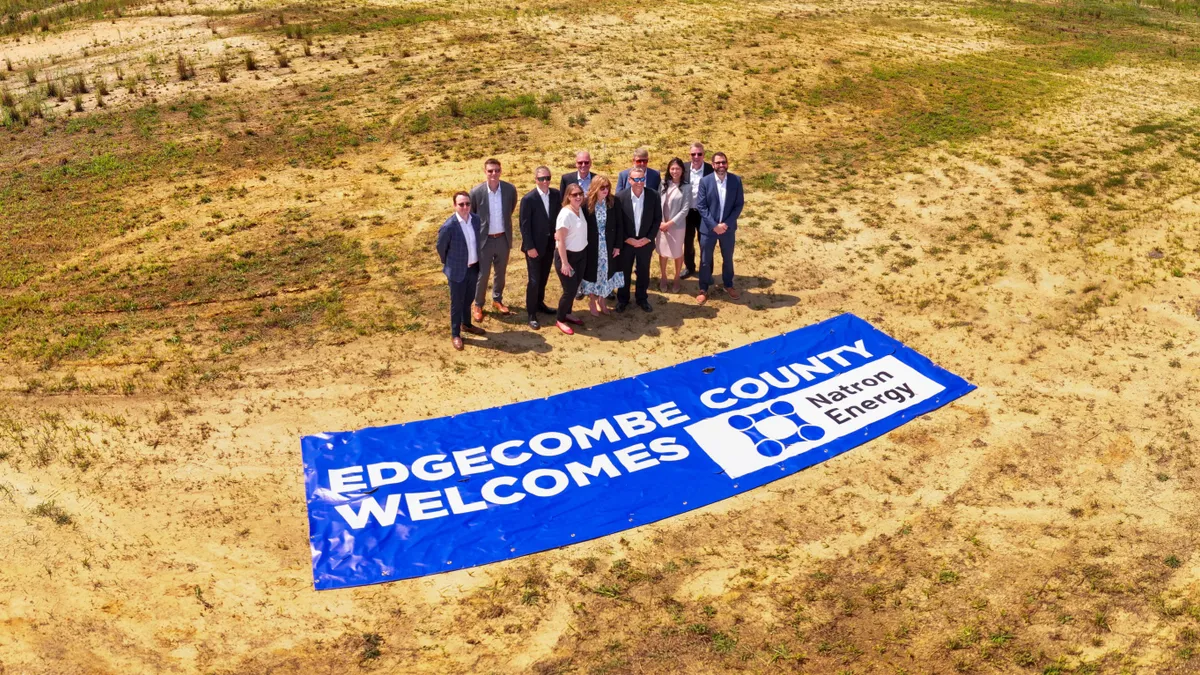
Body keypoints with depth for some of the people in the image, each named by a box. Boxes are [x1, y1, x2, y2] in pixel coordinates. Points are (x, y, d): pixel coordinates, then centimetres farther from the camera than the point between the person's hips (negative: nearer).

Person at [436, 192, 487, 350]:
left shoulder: (476, 219, -6)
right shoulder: (448, 226, -24)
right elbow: (441, 247, -8)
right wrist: (449, 264, 6)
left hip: (473, 268, 5)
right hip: (457, 270, -5)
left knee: (469, 299, 23)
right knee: (457, 303, 8)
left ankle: (466, 324, 45)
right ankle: (455, 334, 24)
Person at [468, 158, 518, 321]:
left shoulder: (510, 189, -9)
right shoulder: (476, 192, -15)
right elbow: (470, 216, 1)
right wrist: (477, 232, 6)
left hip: (503, 238, 3)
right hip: (484, 239, -3)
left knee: (501, 273, 17)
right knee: (483, 274, 4)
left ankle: (497, 300, 38)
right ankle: (477, 305, 22)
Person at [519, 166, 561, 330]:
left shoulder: (556, 194, -2)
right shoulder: (528, 199, -16)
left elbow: (558, 216, 8)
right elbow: (524, 225, -14)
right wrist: (530, 247, -15)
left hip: (550, 243, 5)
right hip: (535, 245, -5)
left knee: (544, 277, 18)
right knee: (534, 280, -1)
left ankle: (539, 303, 38)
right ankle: (532, 314, 9)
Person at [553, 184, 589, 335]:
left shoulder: (580, 210, 0)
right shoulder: (566, 214, -23)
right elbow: (560, 240, -23)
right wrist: (564, 262, -23)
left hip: (581, 254, 7)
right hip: (567, 255, -7)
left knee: (575, 287, 16)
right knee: (570, 290, -1)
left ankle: (568, 313, 36)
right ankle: (560, 320, 17)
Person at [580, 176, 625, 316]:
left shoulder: (613, 202, -8)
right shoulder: (586, 203, -15)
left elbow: (619, 225, -2)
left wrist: (618, 245, -3)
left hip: (609, 245, 2)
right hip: (591, 246, -2)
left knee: (606, 271, 14)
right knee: (593, 272, 12)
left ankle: (601, 299, 33)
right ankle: (592, 301, 30)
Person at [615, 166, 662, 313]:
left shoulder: (653, 195, -9)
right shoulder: (620, 196, -13)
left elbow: (658, 219, -2)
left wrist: (648, 238, -9)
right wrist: (627, 239, -13)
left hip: (645, 242, 1)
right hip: (626, 242, -1)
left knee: (643, 272, 14)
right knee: (624, 272, 12)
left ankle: (642, 298, 32)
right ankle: (622, 299, 30)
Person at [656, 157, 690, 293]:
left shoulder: (686, 187, -9)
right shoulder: (664, 184, -1)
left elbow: (685, 210, -12)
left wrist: (670, 223, -14)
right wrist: (660, 222, -9)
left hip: (677, 225, -2)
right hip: (662, 224, 3)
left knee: (677, 253, 11)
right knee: (662, 252, 13)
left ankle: (676, 279, 28)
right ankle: (663, 278, 30)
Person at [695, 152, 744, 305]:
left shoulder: (736, 180, -5)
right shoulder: (705, 181, -10)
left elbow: (739, 204, -4)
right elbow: (701, 206, -10)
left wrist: (726, 223, -14)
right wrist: (714, 225, -17)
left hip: (728, 227, 2)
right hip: (708, 228, -2)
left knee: (728, 258, 17)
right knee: (705, 260, 8)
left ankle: (728, 285, 38)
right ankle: (703, 289, 24)